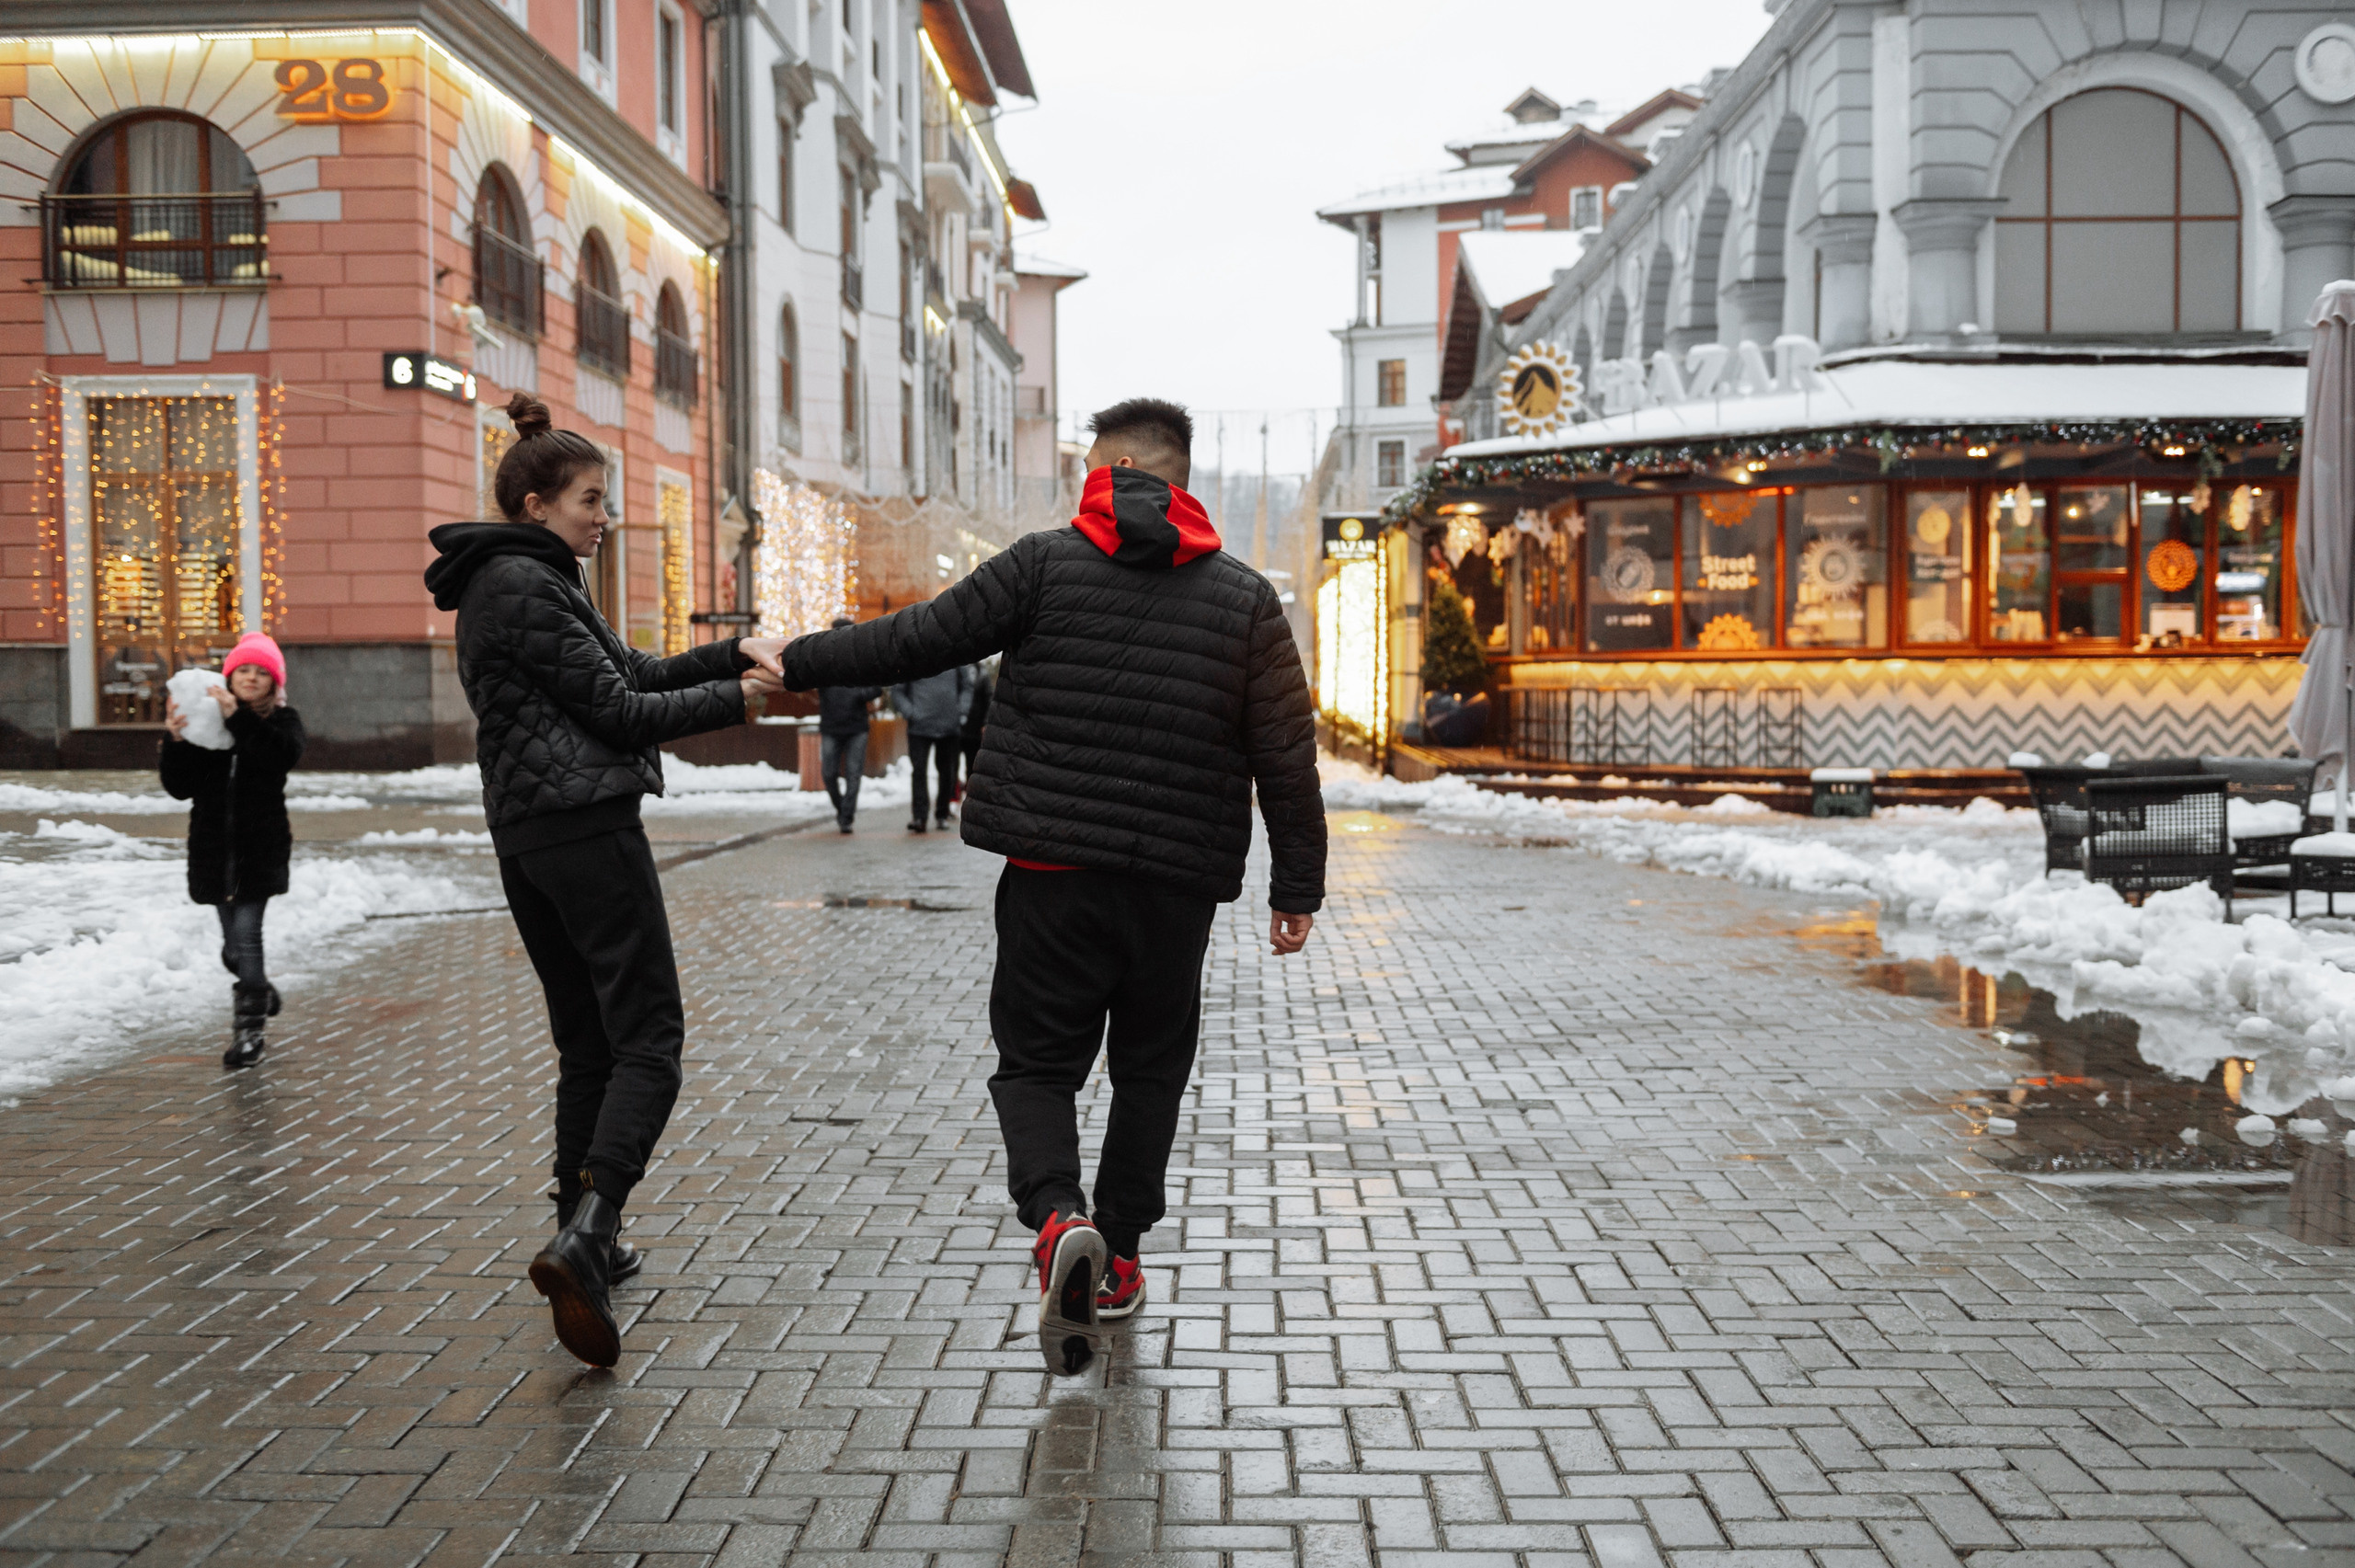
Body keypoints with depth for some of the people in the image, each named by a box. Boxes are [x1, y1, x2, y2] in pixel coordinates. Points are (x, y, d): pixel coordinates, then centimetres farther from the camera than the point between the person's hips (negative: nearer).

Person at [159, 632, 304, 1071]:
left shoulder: (282, 720, 1)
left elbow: (286, 754, -23)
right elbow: (180, 787, 1)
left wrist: (237, 718, -29)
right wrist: (176, 742, -16)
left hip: (261, 848, -3)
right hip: (214, 848, 3)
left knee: (245, 934, -12)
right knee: (234, 943, 14)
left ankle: (249, 1028, -6)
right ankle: (262, 993, 40)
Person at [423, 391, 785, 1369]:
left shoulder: (503, 583, 19)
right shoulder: (525, 585, -12)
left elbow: (632, 669, 17)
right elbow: (618, 709, -12)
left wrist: (738, 655, 7)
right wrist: (733, 700, -1)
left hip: (523, 836, 10)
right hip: (587, 822, -10)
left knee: (587, 1042, 15)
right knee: (648, 1038, -9)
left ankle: (584, 1240, 19)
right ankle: (584, 1238, -22)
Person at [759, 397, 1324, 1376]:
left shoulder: (1045, 563, -2)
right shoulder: (1245, 597, 4)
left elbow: (921, 639, -1)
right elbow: (1287, 753, 1)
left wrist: (798, 663, 13)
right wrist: (1297, 889, 7)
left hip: (1052, 870, -2)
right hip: (1177, 881, 2)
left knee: (1036, 1061, 8)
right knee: (1150, 1065, 18)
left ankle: (1058, 1219, -18)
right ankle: (1117, 1257, 24)